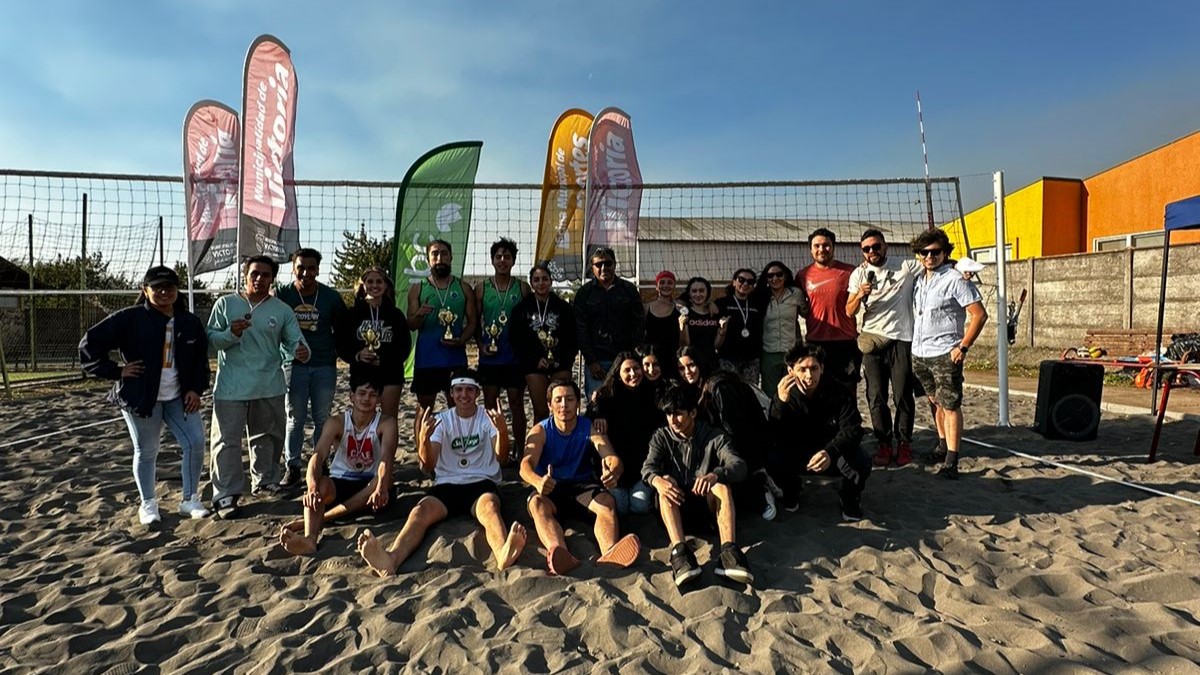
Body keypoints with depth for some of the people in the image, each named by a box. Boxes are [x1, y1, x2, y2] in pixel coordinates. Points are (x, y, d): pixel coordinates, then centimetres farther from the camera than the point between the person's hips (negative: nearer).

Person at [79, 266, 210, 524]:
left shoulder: (190, 322, 4)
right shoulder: (129, 319, -10)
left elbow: (201, 358, 12)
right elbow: (89, 344, -10)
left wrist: (196, 389, 2)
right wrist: (116, 371, -11)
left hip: (179, 397, 4)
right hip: (140, 398, -4)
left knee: (195, 442, 0)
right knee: (146, 452, 7)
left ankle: (190, 500, 15)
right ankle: (148, 504, 26)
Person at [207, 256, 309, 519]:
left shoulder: (282, 309, 3)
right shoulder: (225, 304, 0)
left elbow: (295, 341, -3)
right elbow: (210, 339, -2)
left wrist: (301, 351, -27)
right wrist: (231, 334, -22)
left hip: (269, 386, 3)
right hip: (231, 387, -3)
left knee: (269, 436, 17)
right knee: (228, 439, -2)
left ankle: (265, 480, 35)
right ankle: (226, 495, 6)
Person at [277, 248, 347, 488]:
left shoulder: (331, 297, 0)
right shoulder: (282, 295, -2)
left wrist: (338, 353, 4)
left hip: (325, 366, 1)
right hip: (294, 365, -1)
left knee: (322, 419, 6)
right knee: (295, 419, 5)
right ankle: (292, 468, 14)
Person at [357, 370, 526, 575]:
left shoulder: (488, 418, 8)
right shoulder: (441, 420, 11)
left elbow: (501, 458, -8)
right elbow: (427, 467, 0)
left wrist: (502, 431, -29)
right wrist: (423, 438, -21)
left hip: (481, 483, -2)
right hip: (447, 484, 2)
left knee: (489, 506, -37)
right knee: (421, 511, -30)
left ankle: (503, 554, -68)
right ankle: (391, 560, -56)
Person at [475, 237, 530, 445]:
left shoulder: (523, 288, 2)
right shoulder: (481, 289, 4)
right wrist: (481, 345, -7)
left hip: (516, 357, -1)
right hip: (489, 358, 1)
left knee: (517, 404, 5)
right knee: (489, 405, 8)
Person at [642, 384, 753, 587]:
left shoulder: (714, 437, -1)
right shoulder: (662, 437, 3)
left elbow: (739, 467, -18)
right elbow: (648, 467, -14)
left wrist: (715, 475, -41)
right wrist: (657, 480, -39)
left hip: (707, 504, -1)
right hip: (676, 506, 1)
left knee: (722, 484, -30)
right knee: (666, 481, -29)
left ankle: (728, 551, -46)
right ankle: (679, 550, -45)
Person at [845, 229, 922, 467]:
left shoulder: (905, 266, -1)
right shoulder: (859, 274, 4)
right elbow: (849, 312, -1)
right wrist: (859, 295, -19)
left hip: (901, 339, -2)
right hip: (872, 340, 2)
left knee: (903, 397, 3)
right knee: (876, 398, 4)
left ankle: (904, 443, 16)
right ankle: (884, 444, 15)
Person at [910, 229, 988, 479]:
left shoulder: (955, 279, -9)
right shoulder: (919, 280, 11)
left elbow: (979, 314, -11)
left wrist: (963, 347, -14)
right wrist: (914, 343, 14)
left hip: (944, 354, -7)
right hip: (920, 353, 7)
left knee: (950, 405, -4)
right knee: (936, 402, 17)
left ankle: (951, 461, -1)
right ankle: (943, 446, 31)